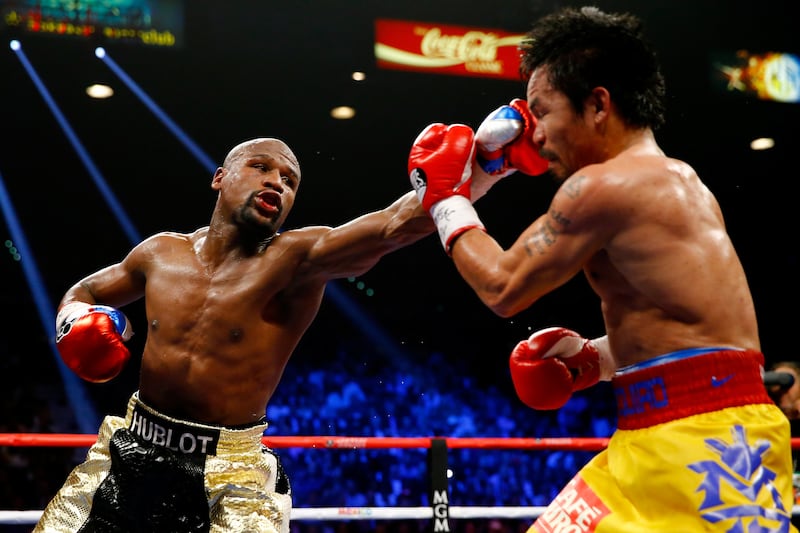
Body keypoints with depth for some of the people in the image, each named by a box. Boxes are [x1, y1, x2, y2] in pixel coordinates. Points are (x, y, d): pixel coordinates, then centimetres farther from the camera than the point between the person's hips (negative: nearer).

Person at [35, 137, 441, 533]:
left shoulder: (296, 259, -15)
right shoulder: (161, 253, 1)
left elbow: (395, 223, -33)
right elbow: (83, 291, 20)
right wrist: (74, 323, -3)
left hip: (230, 477, -4)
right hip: (129, 455, 4)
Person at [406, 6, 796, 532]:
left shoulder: (607, 184, -13)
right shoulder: (677, 182, 17)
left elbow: (504, 288, -3)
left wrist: (447, 200, 10)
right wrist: (597, 356, 15)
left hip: (700, 436, -10)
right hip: (708, 428, 10)